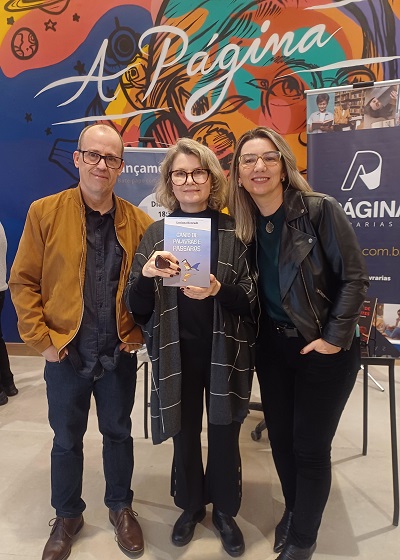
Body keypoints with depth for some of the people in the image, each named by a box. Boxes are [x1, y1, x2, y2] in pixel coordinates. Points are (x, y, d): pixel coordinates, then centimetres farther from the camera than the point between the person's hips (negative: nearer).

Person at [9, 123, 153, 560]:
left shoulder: (139, 222, -2)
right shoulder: (44, 212, -6)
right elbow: (23, 281, -4)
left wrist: (139, 333, -3)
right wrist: (40, 339, -8)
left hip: (119, 354, 1)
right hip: (65, 354, -1)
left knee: (118, 433, 18)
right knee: (66, 439, 16)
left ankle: (120, 506, 42)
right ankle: (67, 515, 41)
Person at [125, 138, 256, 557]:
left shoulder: (234, 231, -3)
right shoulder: (156, 233, 0)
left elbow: (253, 301, -4)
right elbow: (138, 308, -2)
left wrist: (218, 290, -23)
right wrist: (146, 274, -23)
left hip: (225, 350, 0)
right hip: (176, 352, 1)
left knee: (223, 433, 12)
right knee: (184, 432, 15)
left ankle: (224, 510, 40)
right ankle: (190, 504, 43)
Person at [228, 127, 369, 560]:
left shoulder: (320, 209, -16)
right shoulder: (243, 223, -1)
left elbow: (354, 277, -14)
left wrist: (334, 338, -15)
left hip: (323, 349, -4)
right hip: (272, 346, 5)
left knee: (310, 446, 6)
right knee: (280, 438, 16)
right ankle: (293, 510, 44)